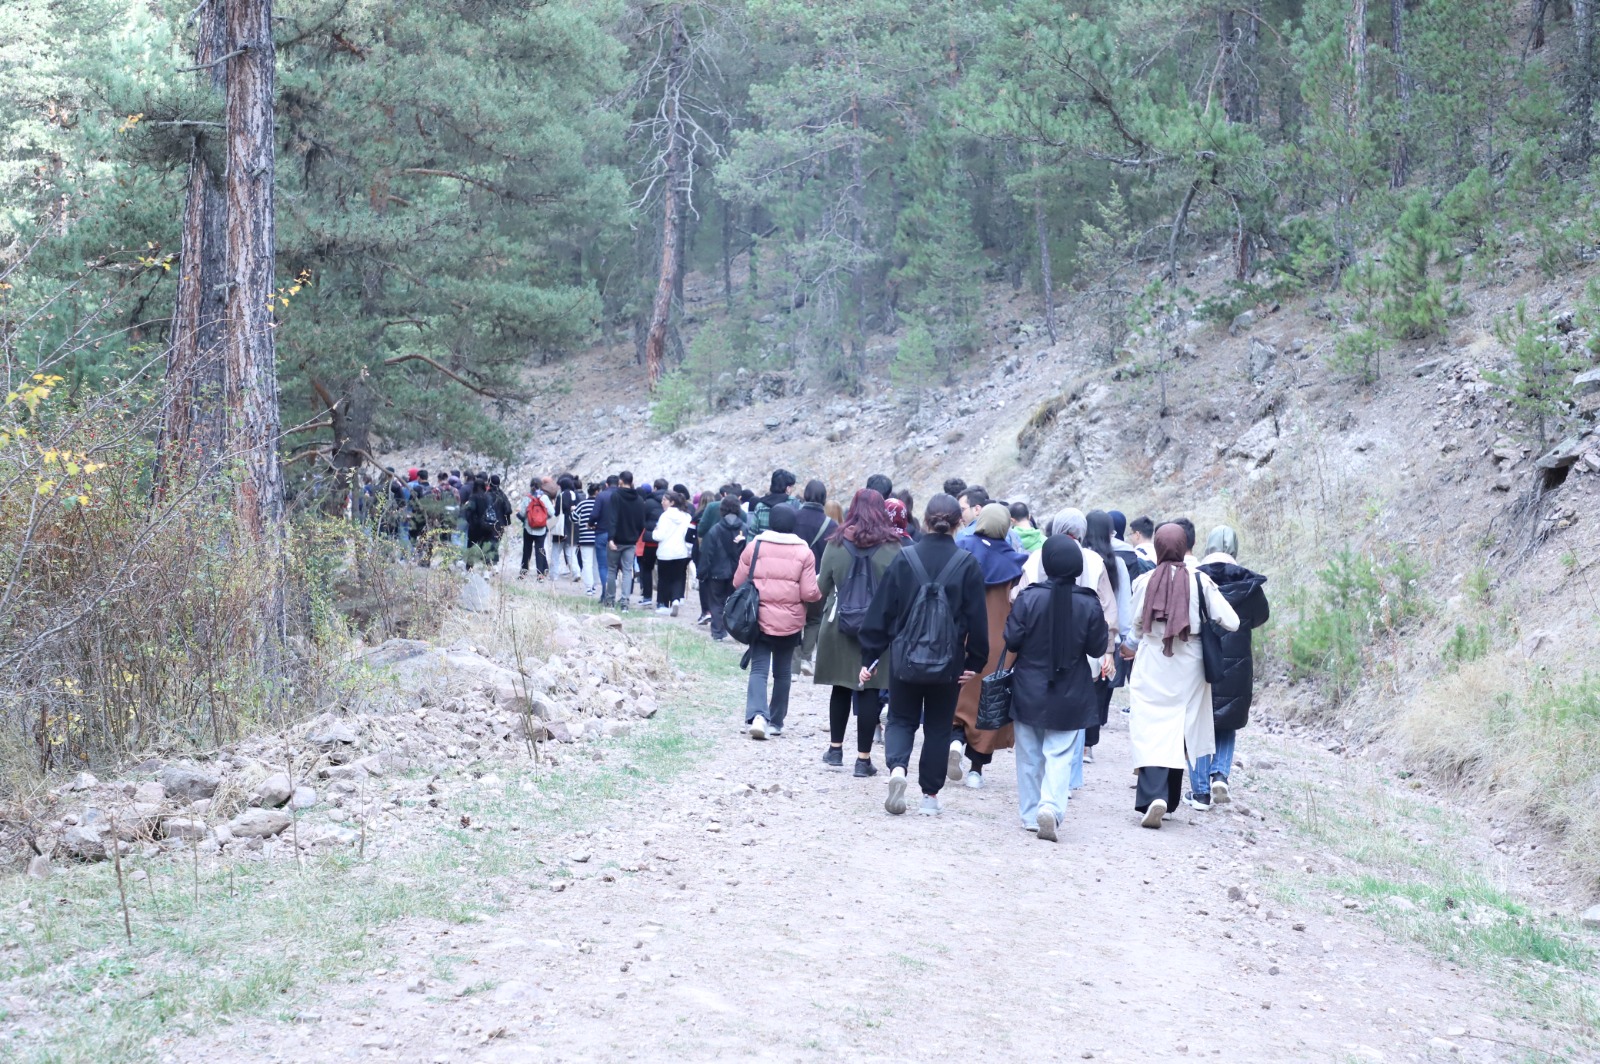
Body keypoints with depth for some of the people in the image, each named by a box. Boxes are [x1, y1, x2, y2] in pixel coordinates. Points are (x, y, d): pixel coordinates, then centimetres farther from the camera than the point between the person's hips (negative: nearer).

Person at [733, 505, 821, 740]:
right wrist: (821, 588, 14)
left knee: (759, 669, 0)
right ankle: (776, 722, 22)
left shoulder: (754, 546, -4)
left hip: (761, 619, -1)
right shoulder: (804, 552, -5)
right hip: (790, 623, 1)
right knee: (782, 672, 16)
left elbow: (738, 582, 2)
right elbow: (809, 593, -7)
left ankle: (757, 715, -22)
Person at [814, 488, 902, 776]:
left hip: (838, 625, 2)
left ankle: (835, 748, 25)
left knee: (841, 687, 16)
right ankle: (863, 758, 3)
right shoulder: (892, 547, -8)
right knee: (870, 691, 2)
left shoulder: (836, 543, -4)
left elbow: (822, 586, 2)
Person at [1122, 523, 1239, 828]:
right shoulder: (1200, 582, -5)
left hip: (1151, 664, -1)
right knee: (1179, 731, 13)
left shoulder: (1144, 582, -5)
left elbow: (1138, 626, 6)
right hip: (1187, 666, 1)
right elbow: (1231, 622, -8)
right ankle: (1168, 800, 21)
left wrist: (1133, 647, 28)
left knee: (1151, 731, -3)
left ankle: (1153, 796, -22)